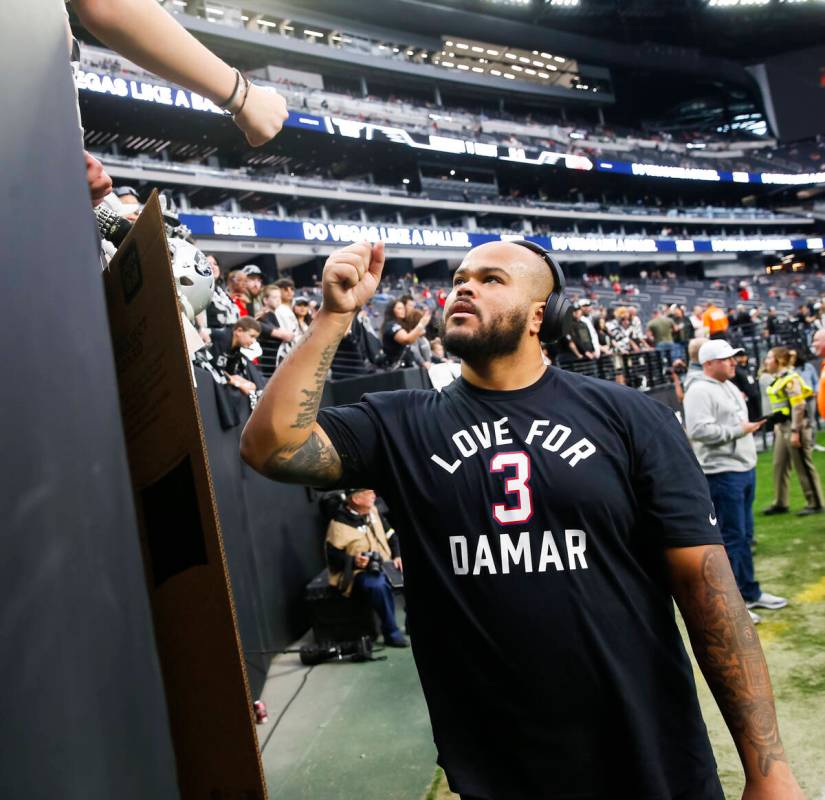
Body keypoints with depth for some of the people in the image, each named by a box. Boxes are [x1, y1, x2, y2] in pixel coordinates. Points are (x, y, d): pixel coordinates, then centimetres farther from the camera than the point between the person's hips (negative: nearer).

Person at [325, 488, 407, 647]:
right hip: (357, 572, -7)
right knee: (378, 585, -38)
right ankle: (391, 633, -24)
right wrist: (353, 561, -29)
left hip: (383, 565, 7)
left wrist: (397, 555, 3)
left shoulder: (373, 511, 7)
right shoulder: (339, 523, -16)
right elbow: (332, 557, -15)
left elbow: (390, 535, 18)